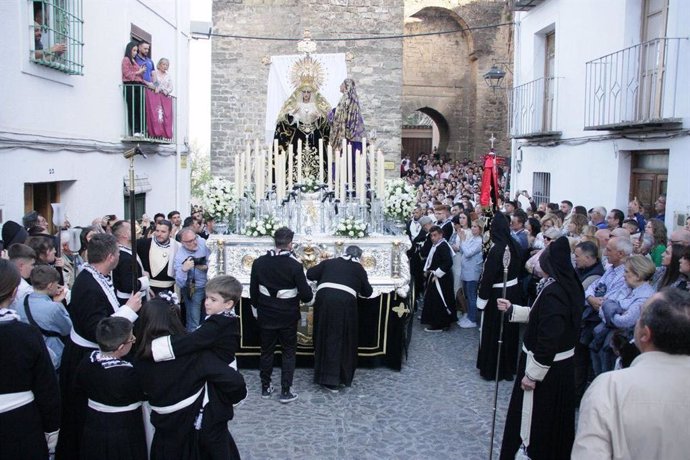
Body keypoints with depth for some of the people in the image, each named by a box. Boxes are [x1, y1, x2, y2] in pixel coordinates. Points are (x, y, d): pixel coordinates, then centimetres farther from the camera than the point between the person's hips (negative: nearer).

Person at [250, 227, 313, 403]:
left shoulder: (259, 263, -8)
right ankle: (285, 391, 12)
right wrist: (306, 290, 5)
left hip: (266, 316, 3)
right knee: (289, 352, 11)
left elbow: (253, 291, 2)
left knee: (266, 351, 17)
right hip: (288, 316, -3)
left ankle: (265, 388, 27)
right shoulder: (295, 265, -18)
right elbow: (307, 296, -17)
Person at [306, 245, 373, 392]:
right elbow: (368, 292, 20)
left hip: (324, 299, 2)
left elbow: (310, 274, 21)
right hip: (345, 303, -2)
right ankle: (343, 376, 20)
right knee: (343, 339, 13)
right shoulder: (359, 268, 16)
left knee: (327, 338, 12)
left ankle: (328, 378, 15)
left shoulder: (329, 262, 20)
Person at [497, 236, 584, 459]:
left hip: (546, 367, -9)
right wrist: (512, 309, 20)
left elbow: (548, 339, -27)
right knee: (554, 418, 23)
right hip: (561, 365, 9)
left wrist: (533, 374, -19)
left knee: (536, 420, 8)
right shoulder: (567, 285, 1)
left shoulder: (553, 292, -27)